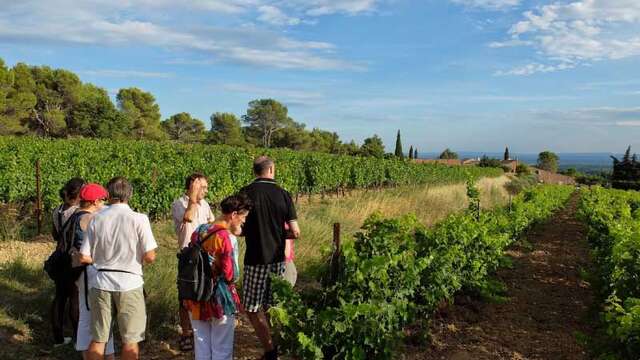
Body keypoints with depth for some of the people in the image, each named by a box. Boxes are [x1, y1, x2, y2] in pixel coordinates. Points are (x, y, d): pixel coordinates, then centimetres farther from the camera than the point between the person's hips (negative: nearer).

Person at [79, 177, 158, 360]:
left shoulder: (97, 219, -1)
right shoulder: (138, 219, -9)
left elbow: (84, 258, 1)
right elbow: (150, 257, -12)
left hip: (101, 284, 3)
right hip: (129, 283, -3)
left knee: (97, 339, 16)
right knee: (130, 340, 11)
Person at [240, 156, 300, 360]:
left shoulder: (246, 193, -8)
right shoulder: (283, 194, -2)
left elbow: (239, 229, -5)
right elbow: (295, 232, -3)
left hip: (256, 259, -3)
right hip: (278, 259, 4)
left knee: (252, 308, 8)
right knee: (270, 306, 17)